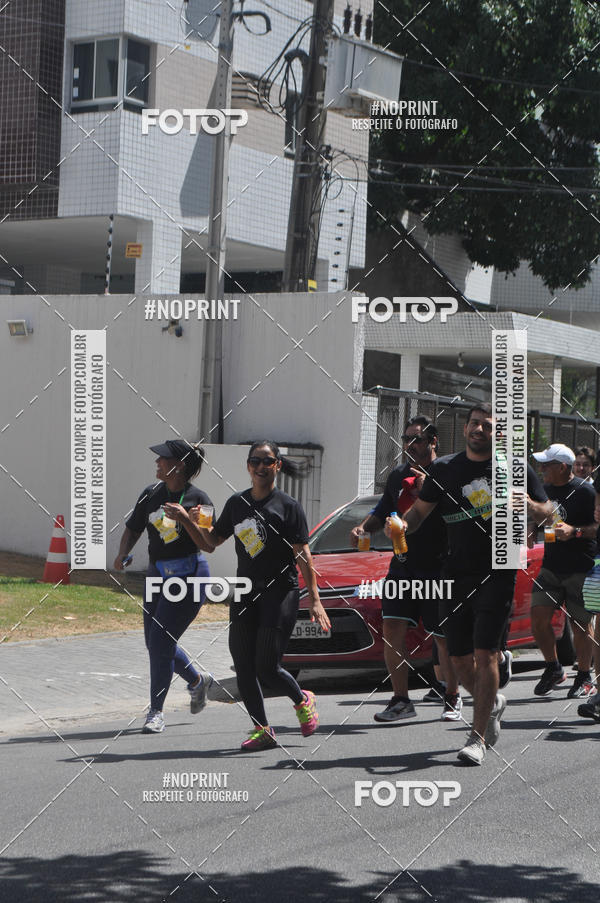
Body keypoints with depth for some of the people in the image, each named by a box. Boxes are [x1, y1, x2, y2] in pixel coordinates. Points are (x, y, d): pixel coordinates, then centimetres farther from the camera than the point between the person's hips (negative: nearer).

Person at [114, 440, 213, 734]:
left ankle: (156, 712, 0)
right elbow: (132, 530, 14)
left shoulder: (198, 499, -11)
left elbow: (208, 544, -17)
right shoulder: (151, 494, 6)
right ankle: (197, 681, 39)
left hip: (188, 576, -7)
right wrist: (122, 555, -4)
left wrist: (185, 520, -31)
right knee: (156, 643, 13)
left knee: (161, 642, -12)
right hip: (157, 574, 7)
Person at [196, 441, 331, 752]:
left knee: (267, 667, -11)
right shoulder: (237, 503, 12)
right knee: (243, 667, -1)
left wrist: (314, 600, -11)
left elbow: (303, 556, -6)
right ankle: (262, 730, 10)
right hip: (245, 594, 5)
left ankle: (303, 701, 18)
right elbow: (212, 542, 19)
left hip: (280, 591, -5)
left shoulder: (289, 506, -2)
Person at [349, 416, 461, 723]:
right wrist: (363, 528, 6)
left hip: (439, 568, -5)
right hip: (402, 565, 5)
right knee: (392, 629, -7)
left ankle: (452, 697, 24)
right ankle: (400, 700, 1)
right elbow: (383, 512, 25)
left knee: (444, 638, 4)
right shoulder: (398, 476, 13)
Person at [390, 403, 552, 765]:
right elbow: (421, 509, 14)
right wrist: (402, 525, -8)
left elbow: (548, 512, 7)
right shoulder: (444, 468, 8)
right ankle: (493, 703, 37)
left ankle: (477, 738, -7)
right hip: (456, 574, 4)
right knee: (460, 658, 8)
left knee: (485, 652, -12)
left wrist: (530, 505, -16)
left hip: (497, 575, -4)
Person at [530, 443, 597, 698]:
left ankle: (584, 678, 19)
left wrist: (575, 531, -24)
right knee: (538, 618, -3)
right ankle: (553, 669, 16)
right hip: (551, 567, 6)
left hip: (580, 569, -6)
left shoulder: (584, 491, -12)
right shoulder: (545, 489, 8)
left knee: (580, 625, 2)